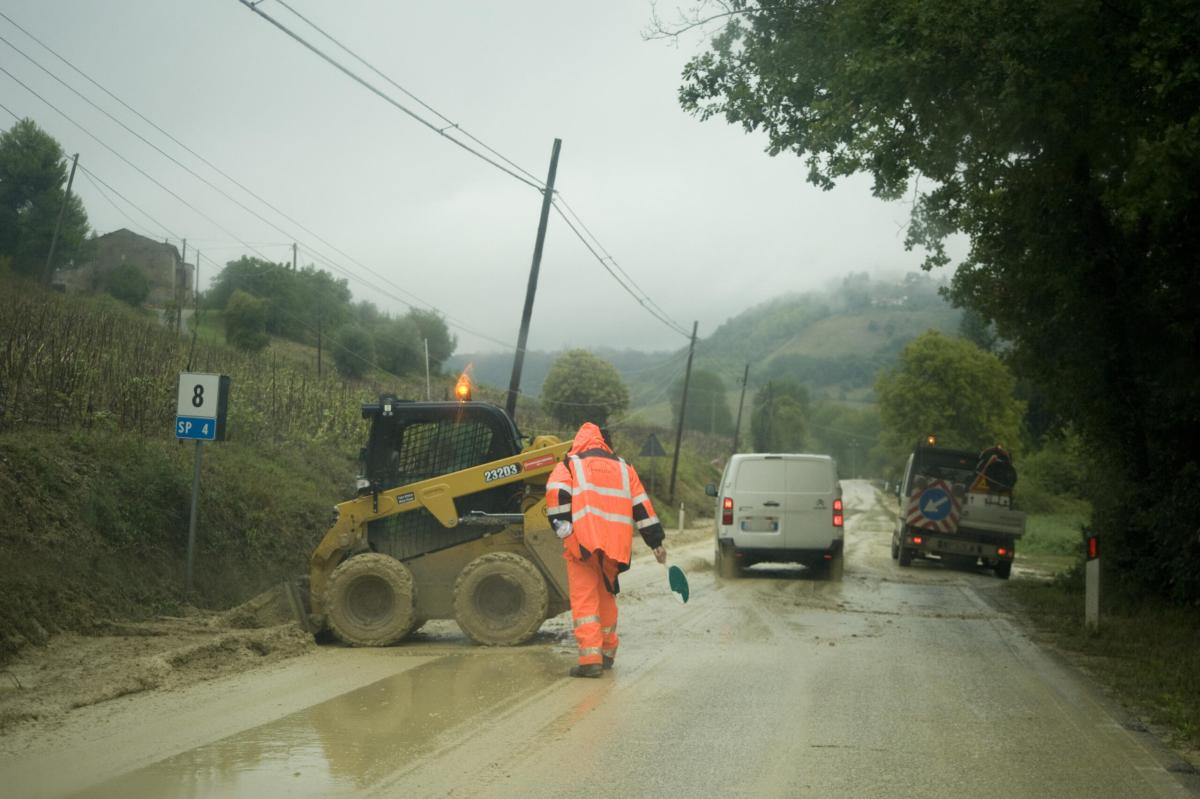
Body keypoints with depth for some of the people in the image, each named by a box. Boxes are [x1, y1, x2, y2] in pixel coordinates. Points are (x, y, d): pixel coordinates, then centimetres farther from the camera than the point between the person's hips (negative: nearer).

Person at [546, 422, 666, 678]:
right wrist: (656, 542, 18)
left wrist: (562, 528, -6)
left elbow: (556, 493, -10)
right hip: (616, 546, 4)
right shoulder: (624, 468, 20)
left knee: (584, 598, -4)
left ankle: (591, 658, -16)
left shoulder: (570, 464, 9)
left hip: (583, 541, -4)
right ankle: (607, 652, 32)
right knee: (606, 595, 21)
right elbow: (642, 506, 17)